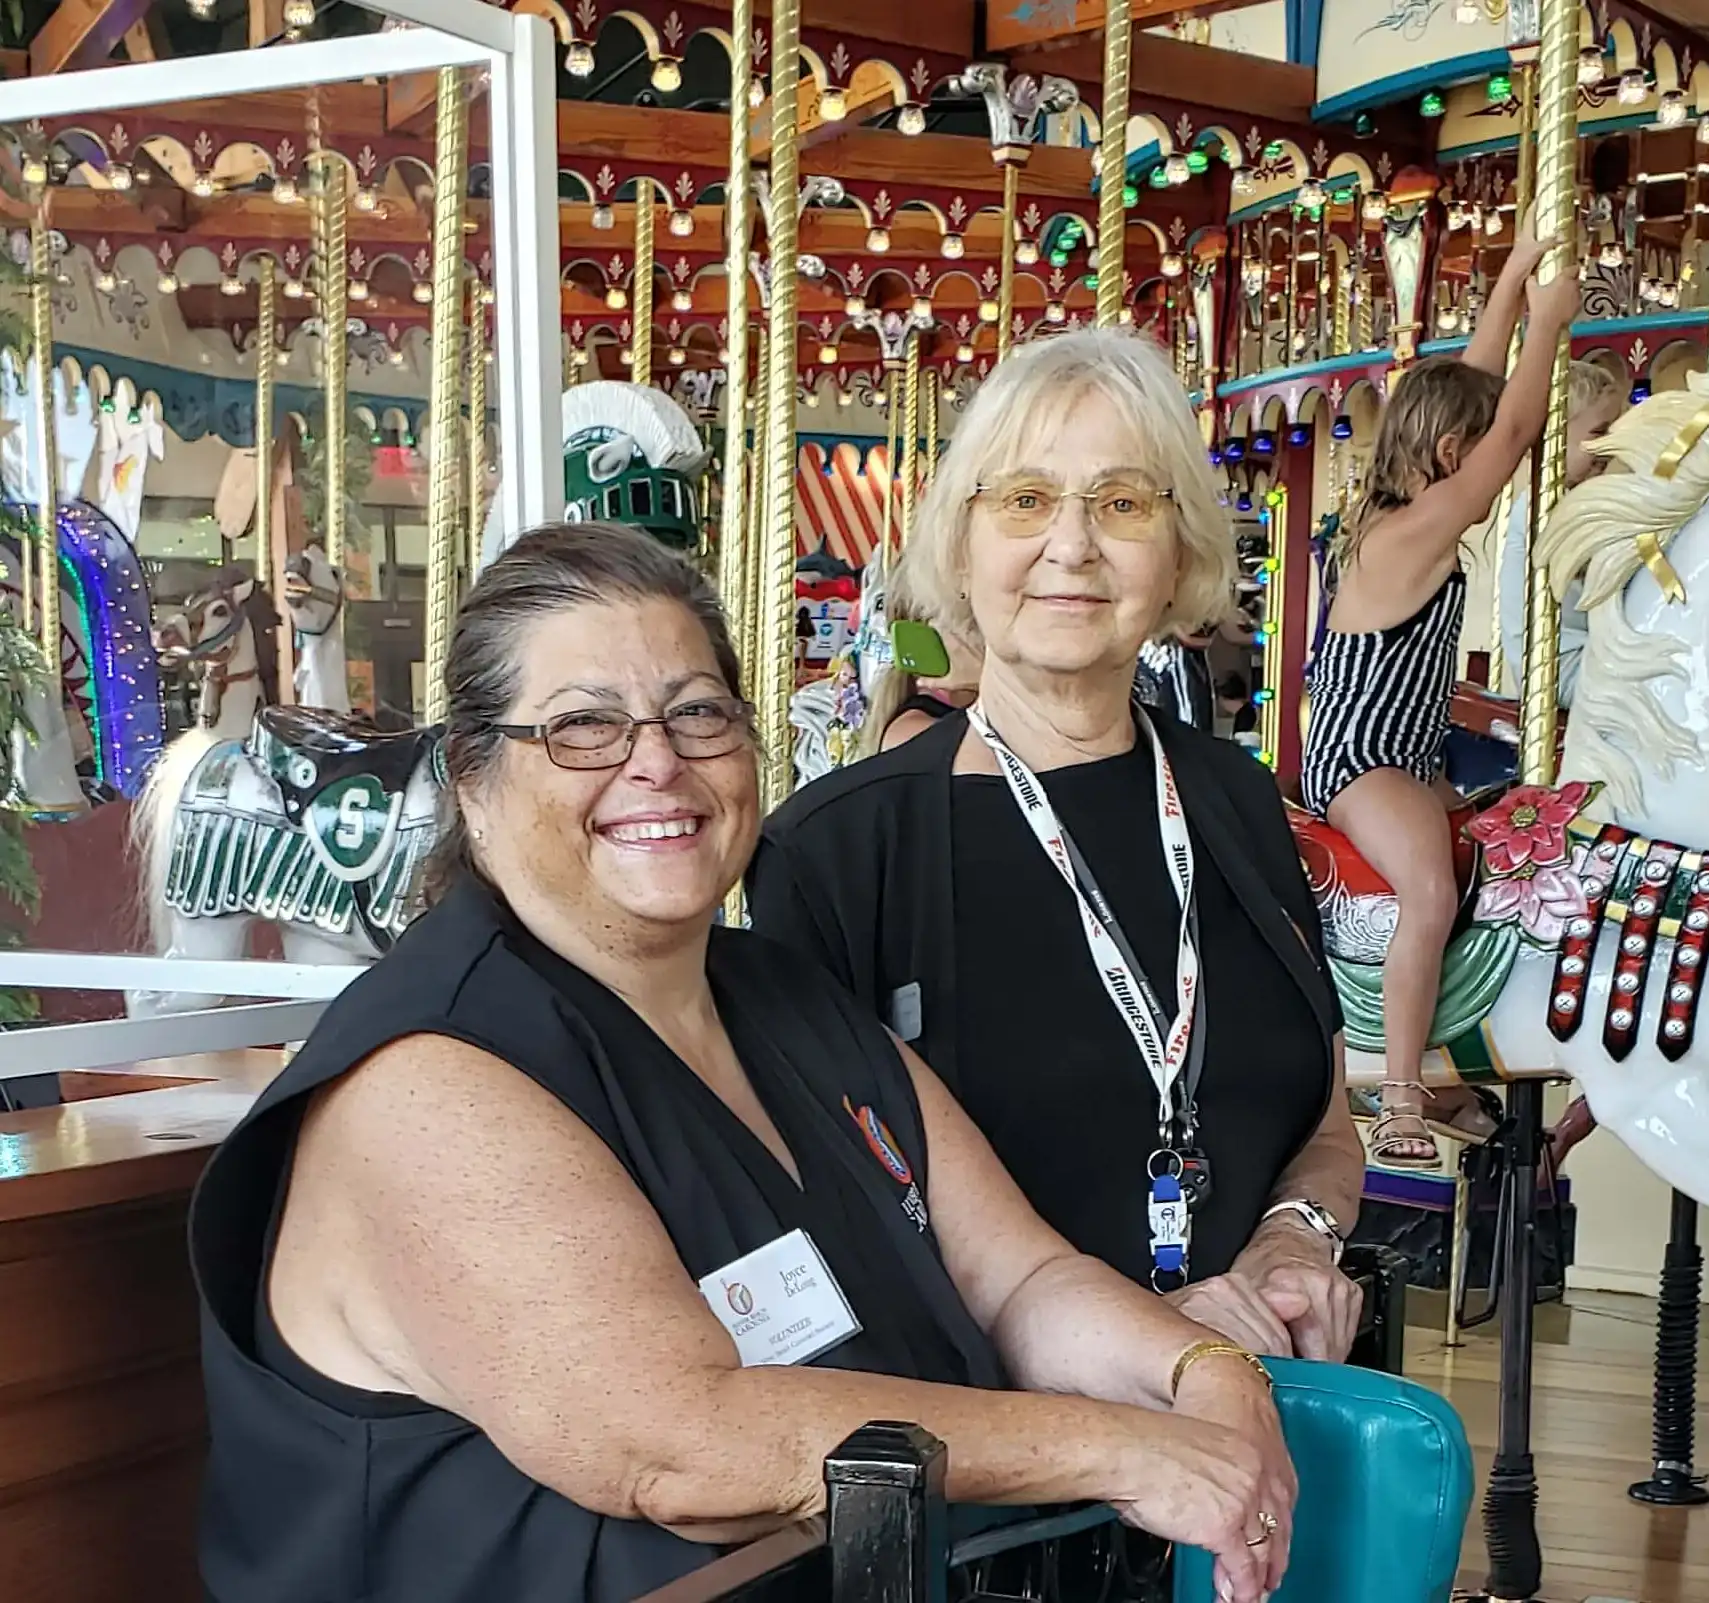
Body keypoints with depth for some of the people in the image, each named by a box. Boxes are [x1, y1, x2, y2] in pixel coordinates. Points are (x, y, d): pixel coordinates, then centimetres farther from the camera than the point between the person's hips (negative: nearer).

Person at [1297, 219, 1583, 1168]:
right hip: (1357, 768, -11)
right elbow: (1512, 430, -19)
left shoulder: (1395, 512, 6)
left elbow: (1474, 390, 12)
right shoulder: (1411, 535, -19)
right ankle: (1400, 1111, -32)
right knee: (1433, 893, -33)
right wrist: (1548, 321, -7)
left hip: (1411, 764, 11)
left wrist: (1518, 270, 13)